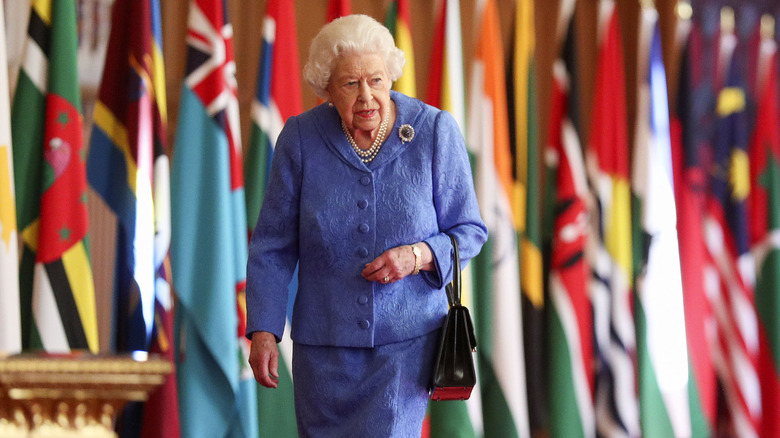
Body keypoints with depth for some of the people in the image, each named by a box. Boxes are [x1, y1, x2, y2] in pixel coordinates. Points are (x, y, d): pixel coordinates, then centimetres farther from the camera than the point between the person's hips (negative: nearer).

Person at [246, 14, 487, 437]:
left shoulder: (435, 132, -7)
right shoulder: (300, 139, -6)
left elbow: (469, 231, 1)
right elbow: (273, 245, 0)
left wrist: (418, 256, -18)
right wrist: (262, 330, -6)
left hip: (408, 339, -2)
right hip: (324, 339, 2)